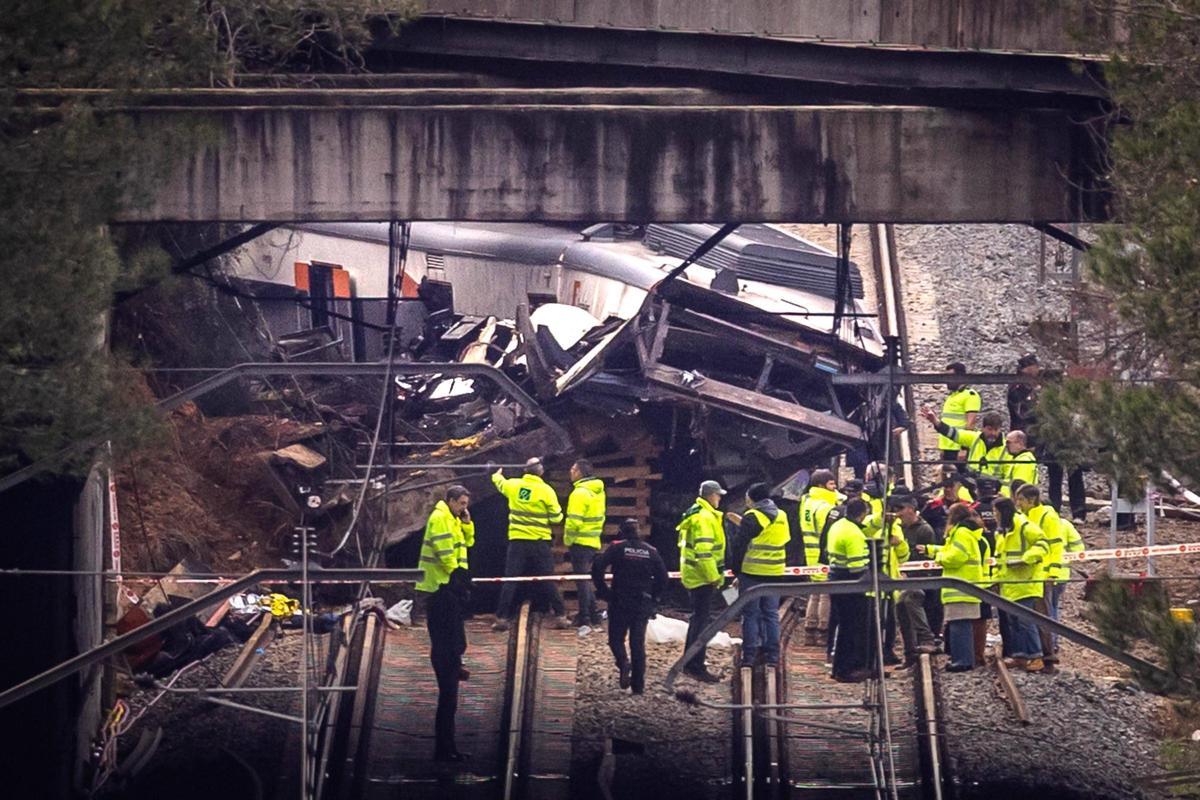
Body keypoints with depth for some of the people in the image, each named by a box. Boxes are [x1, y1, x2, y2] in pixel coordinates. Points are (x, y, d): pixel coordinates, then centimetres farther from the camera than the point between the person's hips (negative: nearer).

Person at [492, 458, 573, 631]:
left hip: (517, 541, 1)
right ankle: (560, 616, 5)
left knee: (510, 580, 4)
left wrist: (497, 475, 48)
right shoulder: (546, 490, -7)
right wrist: (558, 511, 19)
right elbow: (556, 517, -5)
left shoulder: (513, 485, 1)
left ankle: (502, 618, 0)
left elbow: (500, 483, 24)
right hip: (540, 542, -1)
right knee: (547, 581, 5)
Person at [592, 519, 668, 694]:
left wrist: (603, 591, -4)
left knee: (616, 639, 9)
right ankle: (638, 685, 7)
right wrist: (653, 597, 13)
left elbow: (597, 567, -13)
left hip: (620, 602, -3)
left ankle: (623, 662, -22)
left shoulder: (617, 547, -2)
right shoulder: (650, 551, 7)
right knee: (638, 643, 8)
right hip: (643, 605, 3)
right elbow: (663, 576, 5)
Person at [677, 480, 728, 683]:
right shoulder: (705, 518, -19)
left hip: (692, 575, 11)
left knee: (699, 617, 19)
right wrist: (713, 576, -20)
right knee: (702, 619, -8)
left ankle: (690, 663, 27)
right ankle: (696, 667, -7)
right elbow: (703, 550, -25)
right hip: (703, 577, -11)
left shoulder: (696, 513, 14)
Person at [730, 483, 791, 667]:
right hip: (775, 574, 6)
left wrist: (737, 569, 0)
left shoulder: (752, 517, -11)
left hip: (752, 572, -6)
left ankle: (749, 654, 1)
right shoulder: (781, 517, 10)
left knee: (751, 614, 2)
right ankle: (772, 654, 9)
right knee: (771, 614, 11)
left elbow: (739, 546, -11)